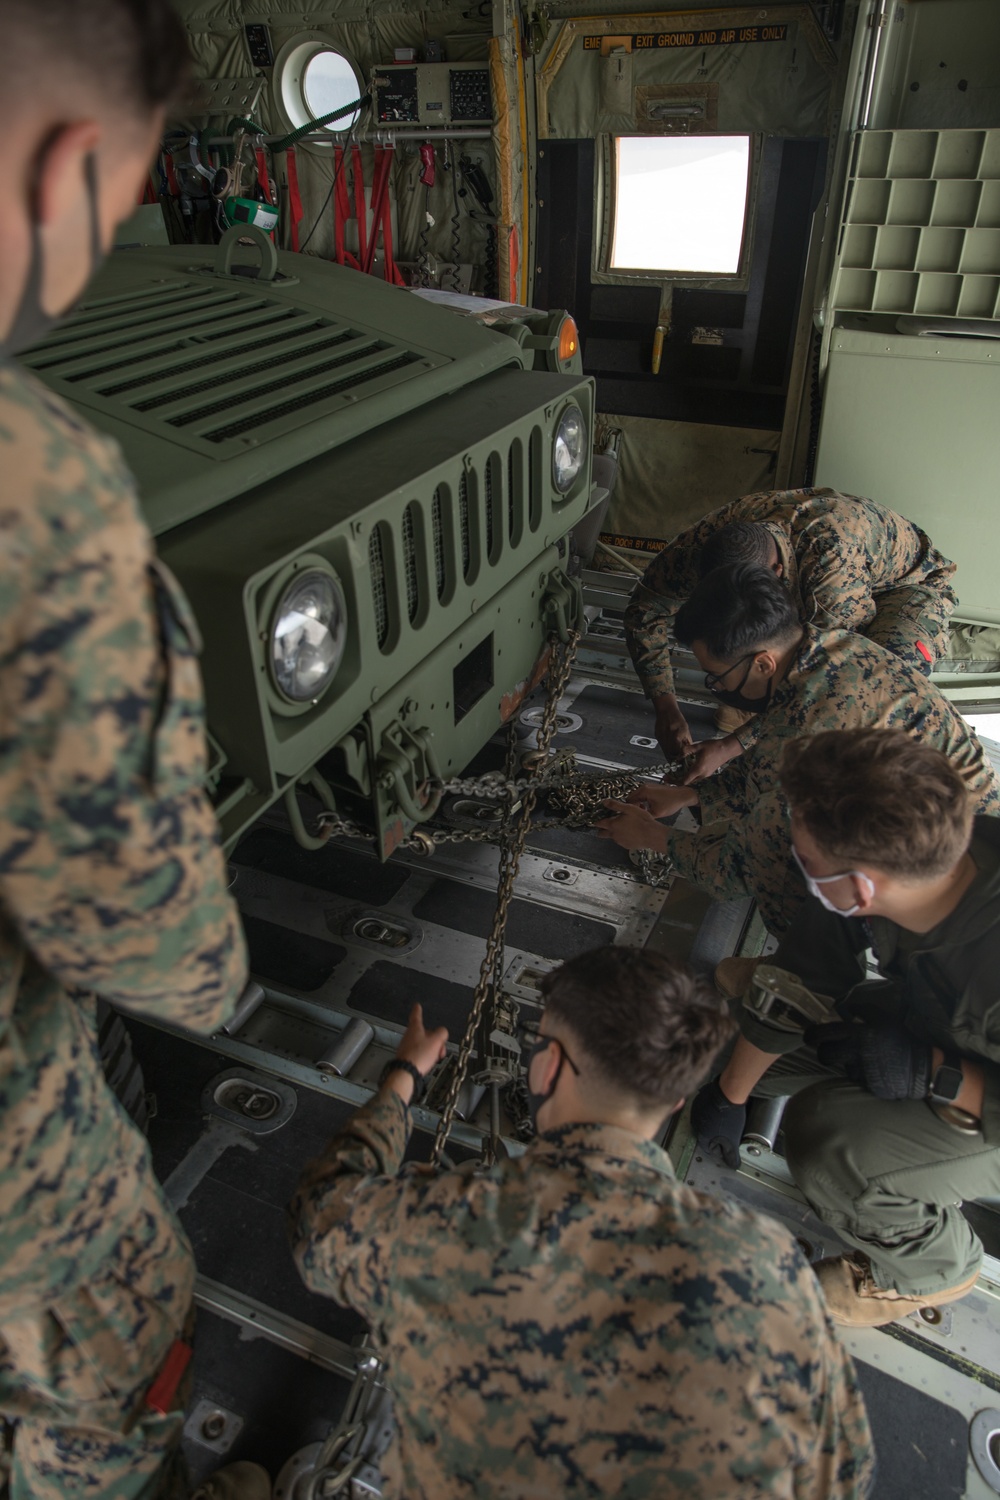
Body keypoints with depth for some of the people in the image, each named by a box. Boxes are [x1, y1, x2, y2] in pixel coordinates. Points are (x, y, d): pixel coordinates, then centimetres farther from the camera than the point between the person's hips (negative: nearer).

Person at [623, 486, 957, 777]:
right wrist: (666, 708, -25)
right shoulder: (713, 535, -29)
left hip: (908, 580, -4)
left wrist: (730, 746, -42)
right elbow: (646, 605, -18)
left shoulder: (833, 558, -44)